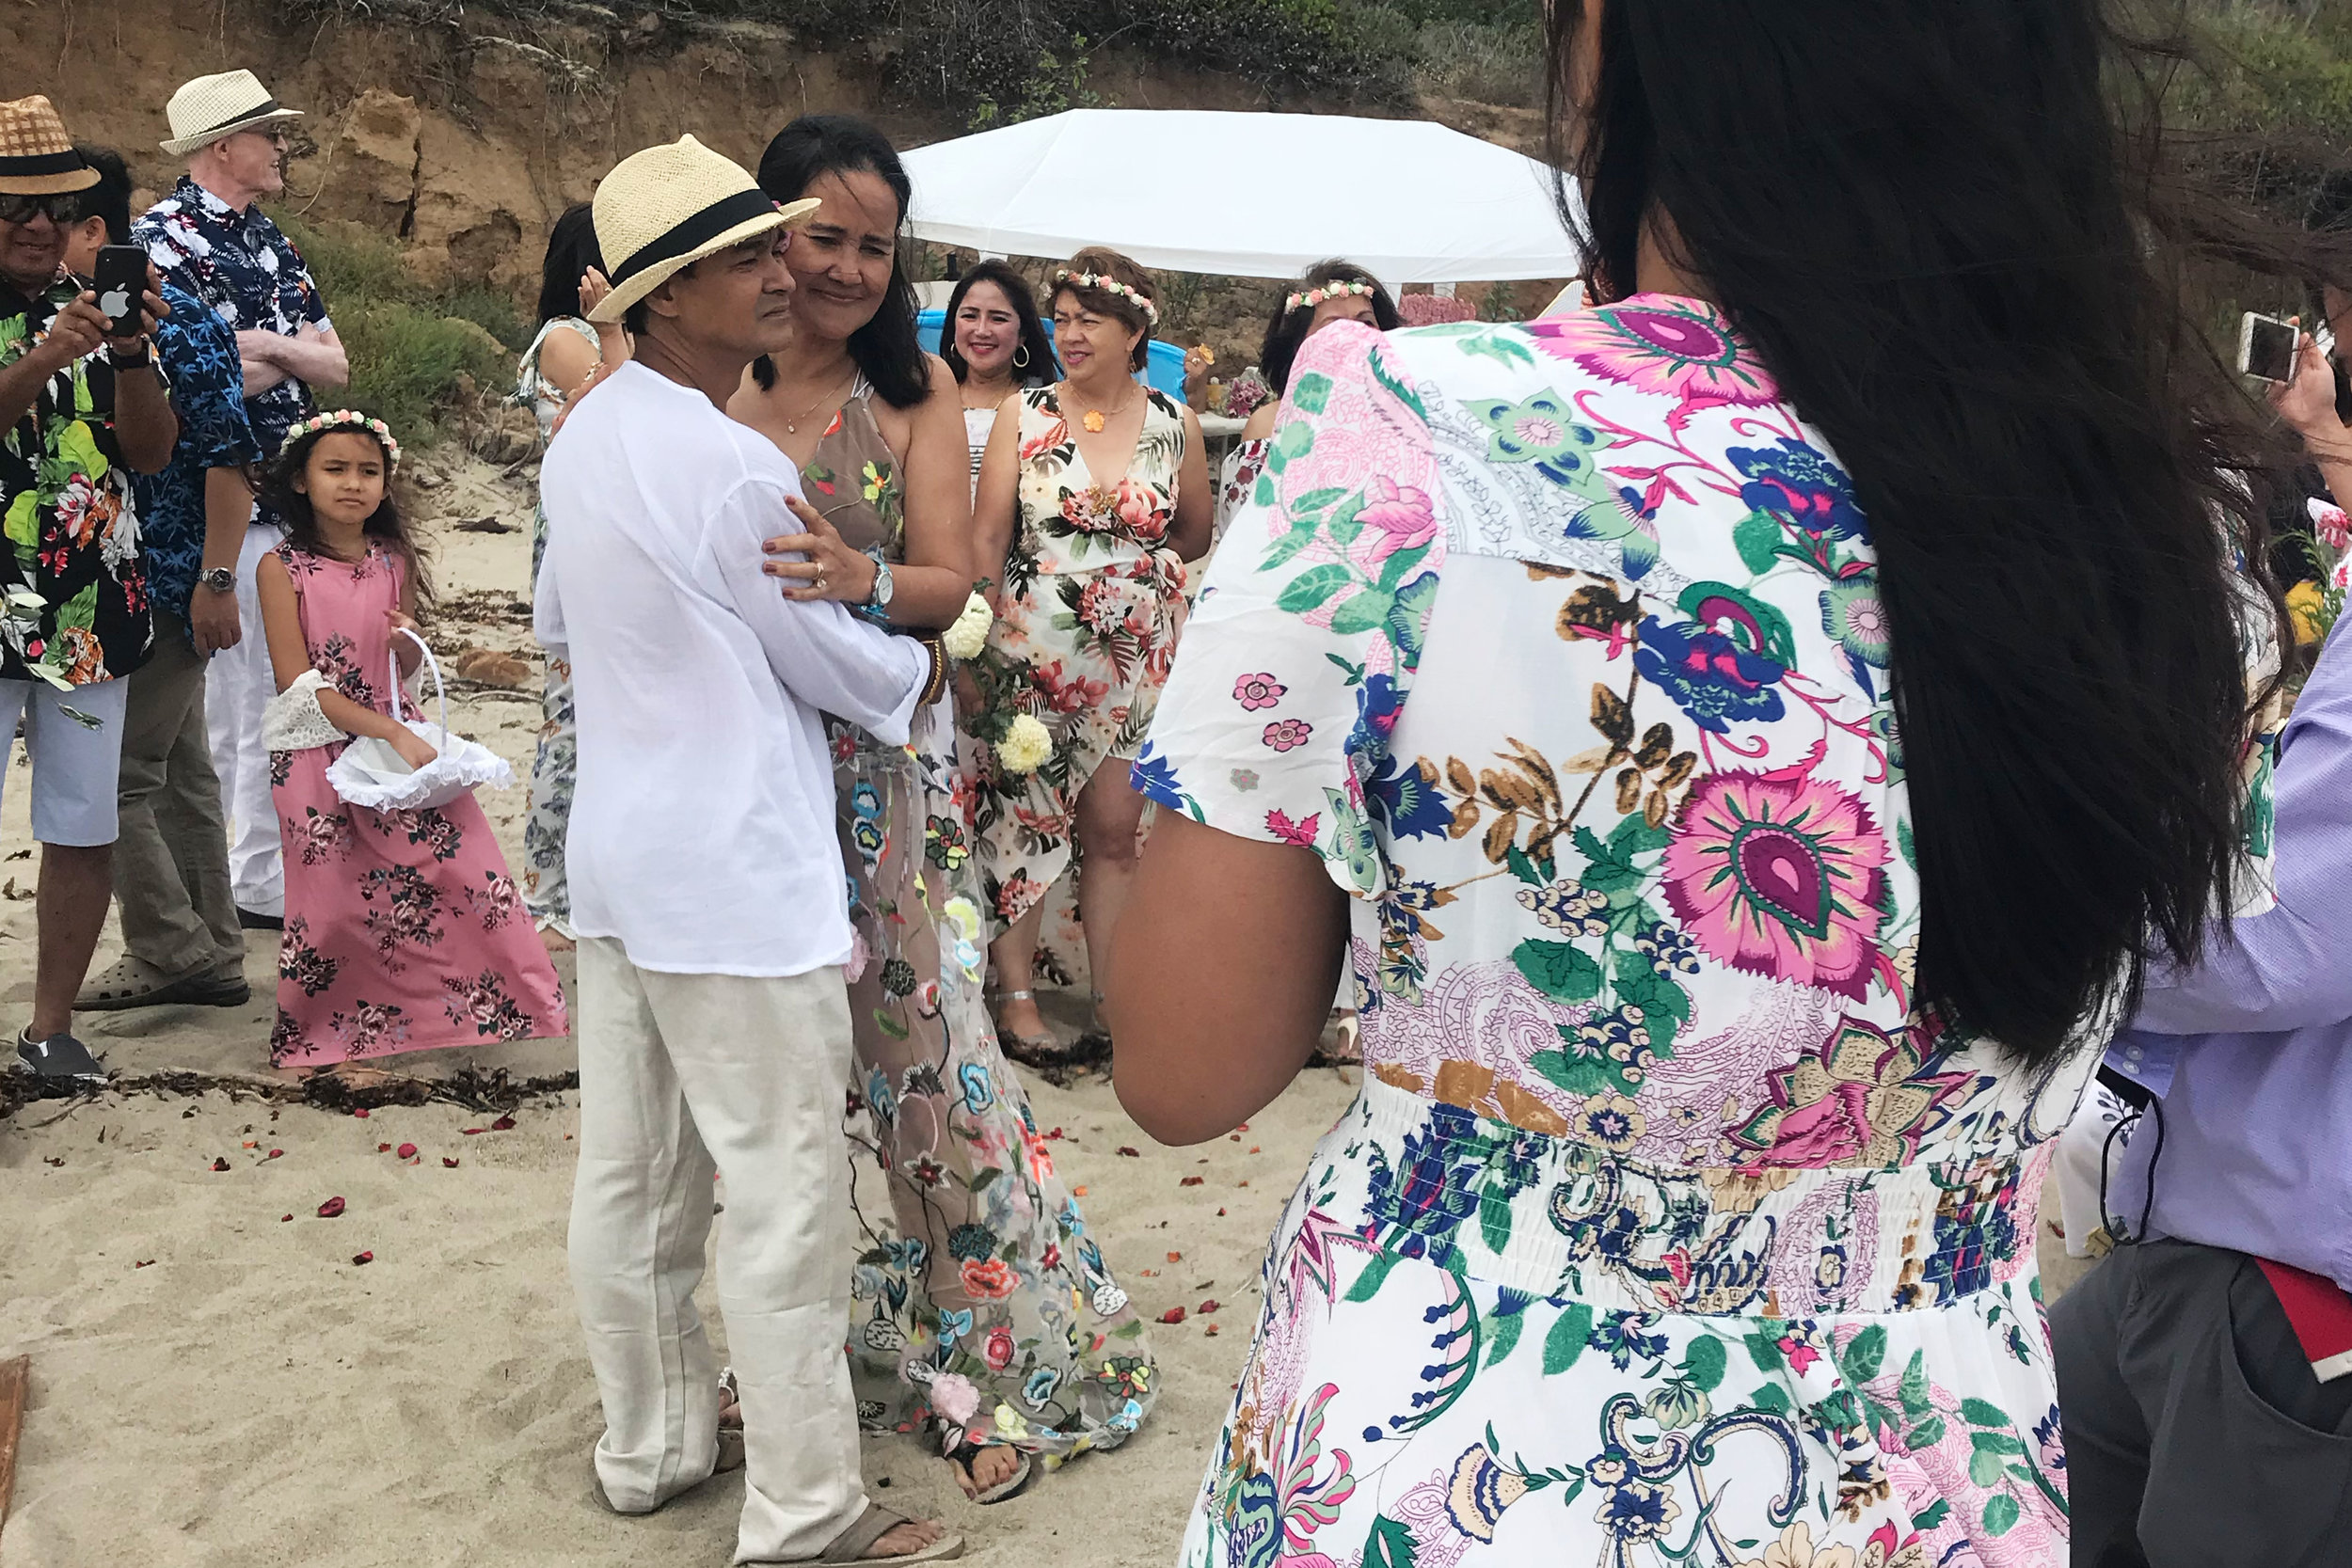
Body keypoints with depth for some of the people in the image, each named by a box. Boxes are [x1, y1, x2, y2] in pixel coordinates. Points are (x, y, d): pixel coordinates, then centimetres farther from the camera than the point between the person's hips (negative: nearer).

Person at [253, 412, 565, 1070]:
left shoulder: (394, 560, 4)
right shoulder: (283, 566, -8)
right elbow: (299, 684, -13)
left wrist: (409, 645, -9)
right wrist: (393, 735, -20)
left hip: (398, 737, 3)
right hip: (318, 752, -3)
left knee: (464, 867, -7)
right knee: (339, 902, 1)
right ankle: (334, 1038, 21)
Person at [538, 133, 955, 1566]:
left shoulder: (586, 436, 8)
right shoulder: (735, 468, -19)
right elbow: (831, 661, -8)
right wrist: (935, 672, 9)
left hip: (618, 851, 10)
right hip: (739, 871, -9)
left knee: (631, 1171, 18)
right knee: (786, 1193, 0)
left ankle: (650, 1442, 35)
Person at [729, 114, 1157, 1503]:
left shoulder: (913, 390, 2)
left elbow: (951, 584, -7)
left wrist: (861, 579, -25)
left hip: (884, 770, -1)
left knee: (929, 1048, 0)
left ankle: (1005, 1363, 16)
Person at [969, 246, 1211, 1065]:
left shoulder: (1176, 424, 3)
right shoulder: (1024, 413, 0)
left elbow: (1195, 535, 16)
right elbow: (986, 537, -2)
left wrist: (1137, 562, 3)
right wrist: (974, 635, -9)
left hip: (1138, 654, 1)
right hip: (1032, 652, -1)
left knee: (1117, 829, 6)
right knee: (1022, 818, 3)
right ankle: (1016, 992, 14)